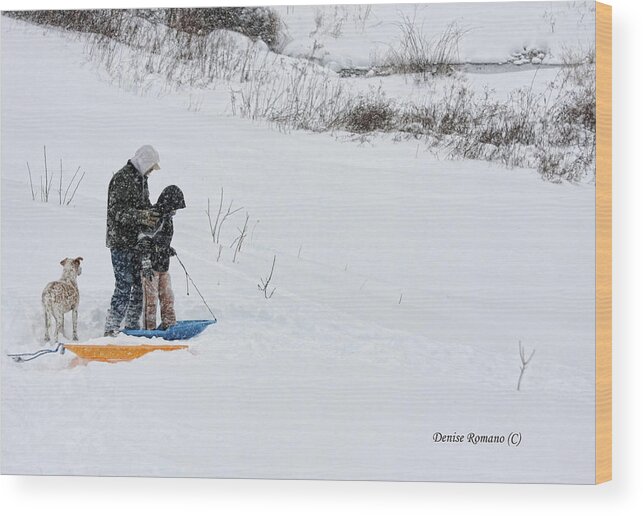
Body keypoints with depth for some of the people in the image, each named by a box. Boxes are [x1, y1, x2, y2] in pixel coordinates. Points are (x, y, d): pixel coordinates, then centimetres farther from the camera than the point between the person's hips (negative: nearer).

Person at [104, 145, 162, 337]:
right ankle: (111, 329, -4)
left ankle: (132, 325, 22)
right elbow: (117, 211, -21)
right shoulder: (121, 179, -14)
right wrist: (142, 216, -32)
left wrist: (158, 212, 6)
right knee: (124, 286, -10)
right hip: (121, 243, -9)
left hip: (137, 242, 9)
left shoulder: (141, 179, 17)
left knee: (140, 284, 12)